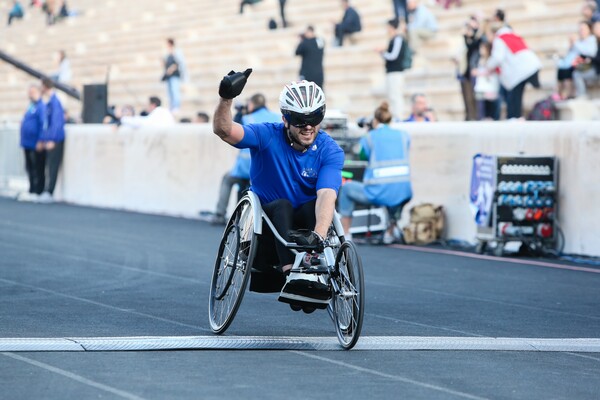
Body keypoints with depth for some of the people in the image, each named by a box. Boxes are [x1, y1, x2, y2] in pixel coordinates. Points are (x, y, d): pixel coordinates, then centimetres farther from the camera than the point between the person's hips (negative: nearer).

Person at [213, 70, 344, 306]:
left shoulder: (330, 151, -12)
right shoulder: (268, 136, -12)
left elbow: (327, 194, -28)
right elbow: (224, 130, -28)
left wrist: (318, 235, -46)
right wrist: (226, 98, -49)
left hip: (305, 219, 1)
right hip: (267, 219, -1)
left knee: (316, 205, -31)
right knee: (282, 205, -33)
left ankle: (315, 274, -43)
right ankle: (290, 275, -52)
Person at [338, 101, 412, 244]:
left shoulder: (369, 137, 2)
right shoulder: (403, 136, 9)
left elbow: (362, 156, 19)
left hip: (377, 193, -3)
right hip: (402, 194, 3)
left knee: (346, 188, 24)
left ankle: (345, 235, 21)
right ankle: (390, 233, 38)